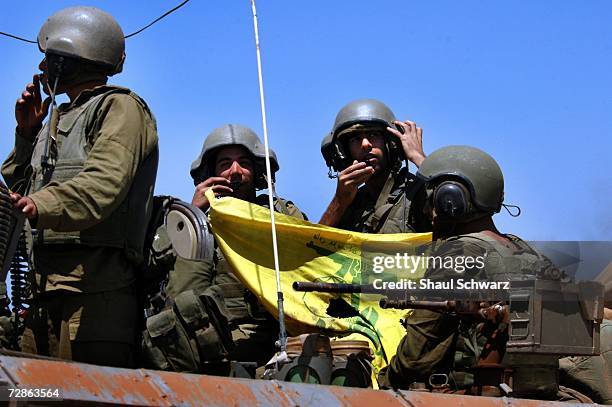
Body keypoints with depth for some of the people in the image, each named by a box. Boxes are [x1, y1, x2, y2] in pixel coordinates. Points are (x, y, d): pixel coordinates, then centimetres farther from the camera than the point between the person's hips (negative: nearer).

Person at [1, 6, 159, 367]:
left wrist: (40, 205, -32)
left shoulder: (120, 108, 5)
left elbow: (104, 183, -16)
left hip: (95, 285, -8)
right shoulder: (60, 121, 32)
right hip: (46, 295, 8)